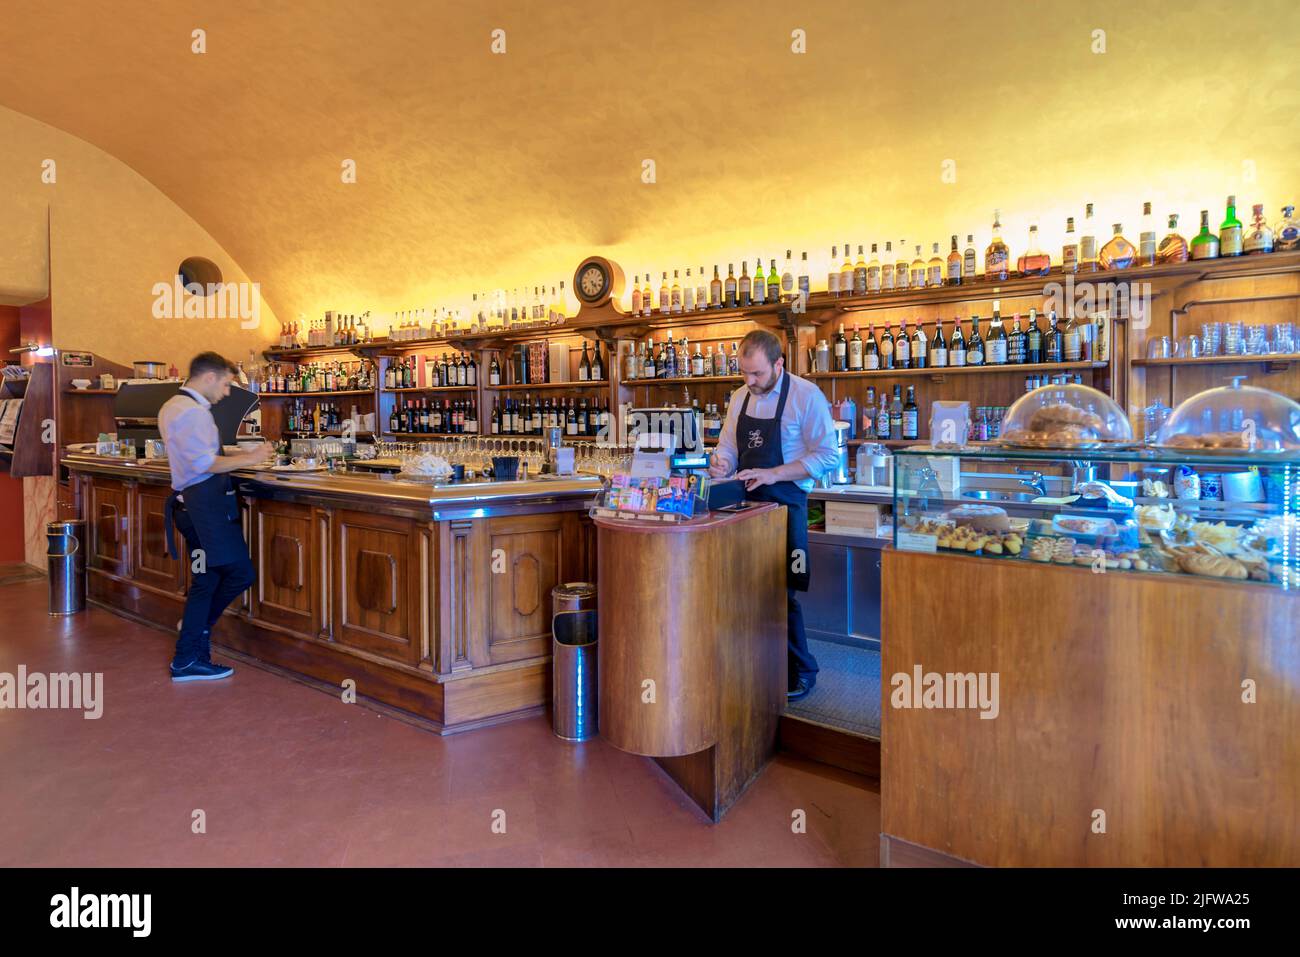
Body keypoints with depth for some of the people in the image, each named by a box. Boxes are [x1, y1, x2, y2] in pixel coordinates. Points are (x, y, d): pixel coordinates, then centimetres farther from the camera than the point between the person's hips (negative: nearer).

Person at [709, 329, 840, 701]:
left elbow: (827, 455, -13)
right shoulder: (740, 398, 9)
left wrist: (773, 474, -21)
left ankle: (801, 672, 18)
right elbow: (728, 447, 18)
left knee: (782, 591, -1)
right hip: (745, 503, 6)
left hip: (784, 505, -5)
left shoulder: (807, 397, -10)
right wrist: (721, 464, -6)